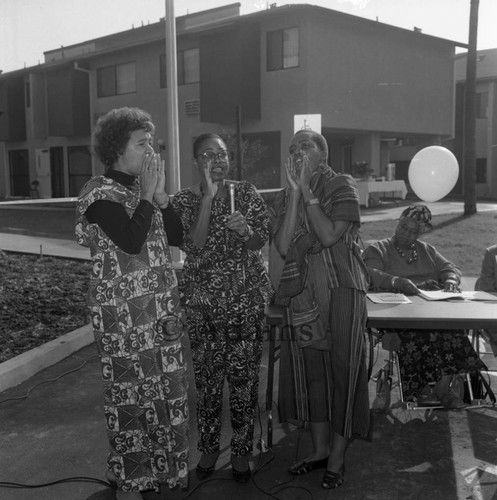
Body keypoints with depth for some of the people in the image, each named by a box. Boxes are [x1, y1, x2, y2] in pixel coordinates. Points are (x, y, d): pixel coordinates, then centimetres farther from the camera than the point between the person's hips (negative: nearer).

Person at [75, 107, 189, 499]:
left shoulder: (144, 188, 11)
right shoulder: (100, 192, -11)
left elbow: (177, 236, 6)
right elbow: (131, 242, -25)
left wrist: (160, 193, -3)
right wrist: (148, 193, -16)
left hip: (162, 308, 7)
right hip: (123, 312, -7)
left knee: (167, 389, 13)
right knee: (130, 393, 4)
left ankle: (161, 468, 32)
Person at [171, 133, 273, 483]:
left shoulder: (247, 193, 3)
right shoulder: (185, 200, 1)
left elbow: (260, 242, 1)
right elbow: (194, 245, -13)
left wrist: (245, 231, -22)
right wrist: (208, 197, -18)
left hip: (247, 297, 0)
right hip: (203, 299, 0)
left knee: (244, 375, 3)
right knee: (207, 375, 6)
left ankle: (242, 450, 20)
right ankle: (209, 448, 25)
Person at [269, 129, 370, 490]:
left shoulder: (342, 186, -3)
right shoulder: (285, 197, 9)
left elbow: (330, 236, -17)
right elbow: (284, 246, -8)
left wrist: (307, 191, -13)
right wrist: (295, 192, -9)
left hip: (341, 291, -4)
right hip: (302, 293, 5)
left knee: (341, 368, 1)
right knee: (309, 369, 10)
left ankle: (337, 459, 15)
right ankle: (320, 449, 27)